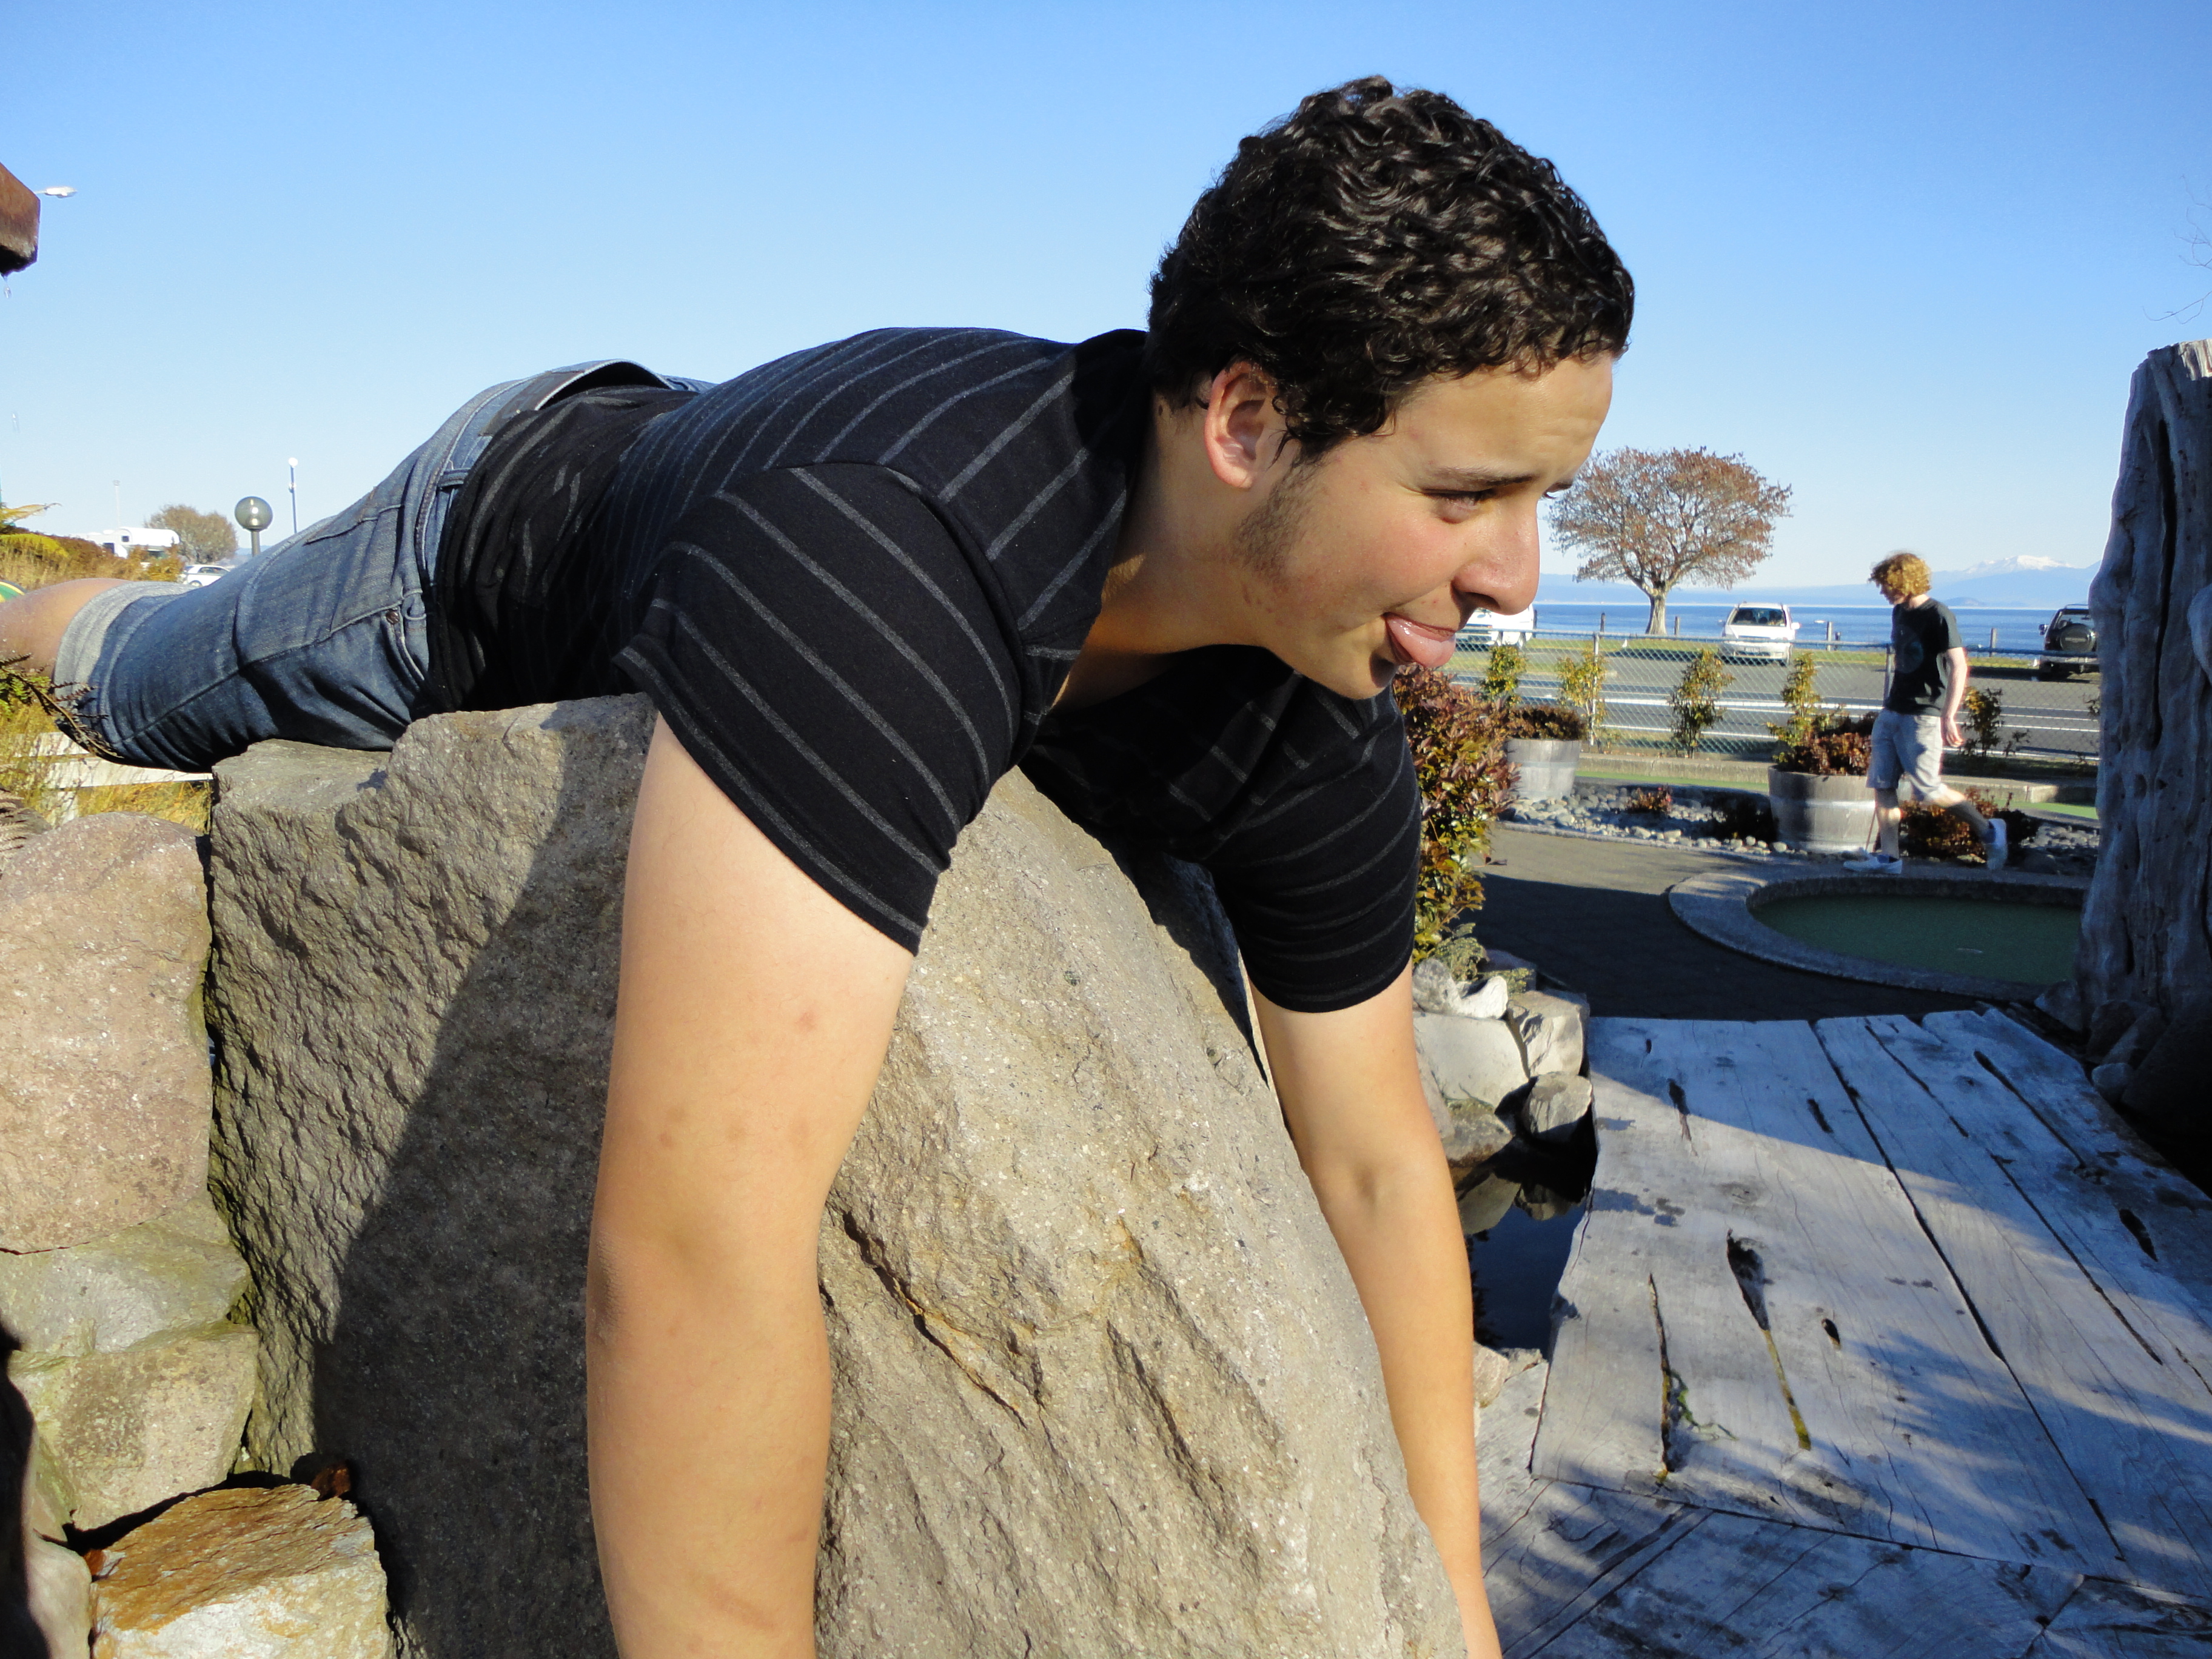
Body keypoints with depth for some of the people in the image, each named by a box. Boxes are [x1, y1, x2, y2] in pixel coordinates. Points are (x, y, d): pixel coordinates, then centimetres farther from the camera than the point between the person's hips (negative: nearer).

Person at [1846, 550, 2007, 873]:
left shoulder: (1938, 616, -13)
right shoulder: (1899, 613, 12)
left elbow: (1958, 666, -17)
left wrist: (1949, 717, -24)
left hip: (1923, 716, -8)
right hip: (1892, 712, 8)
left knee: (1930, 790, -6)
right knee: (1882, 783, 2)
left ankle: (1988, 830, 13)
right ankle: (1888, 857, 4)